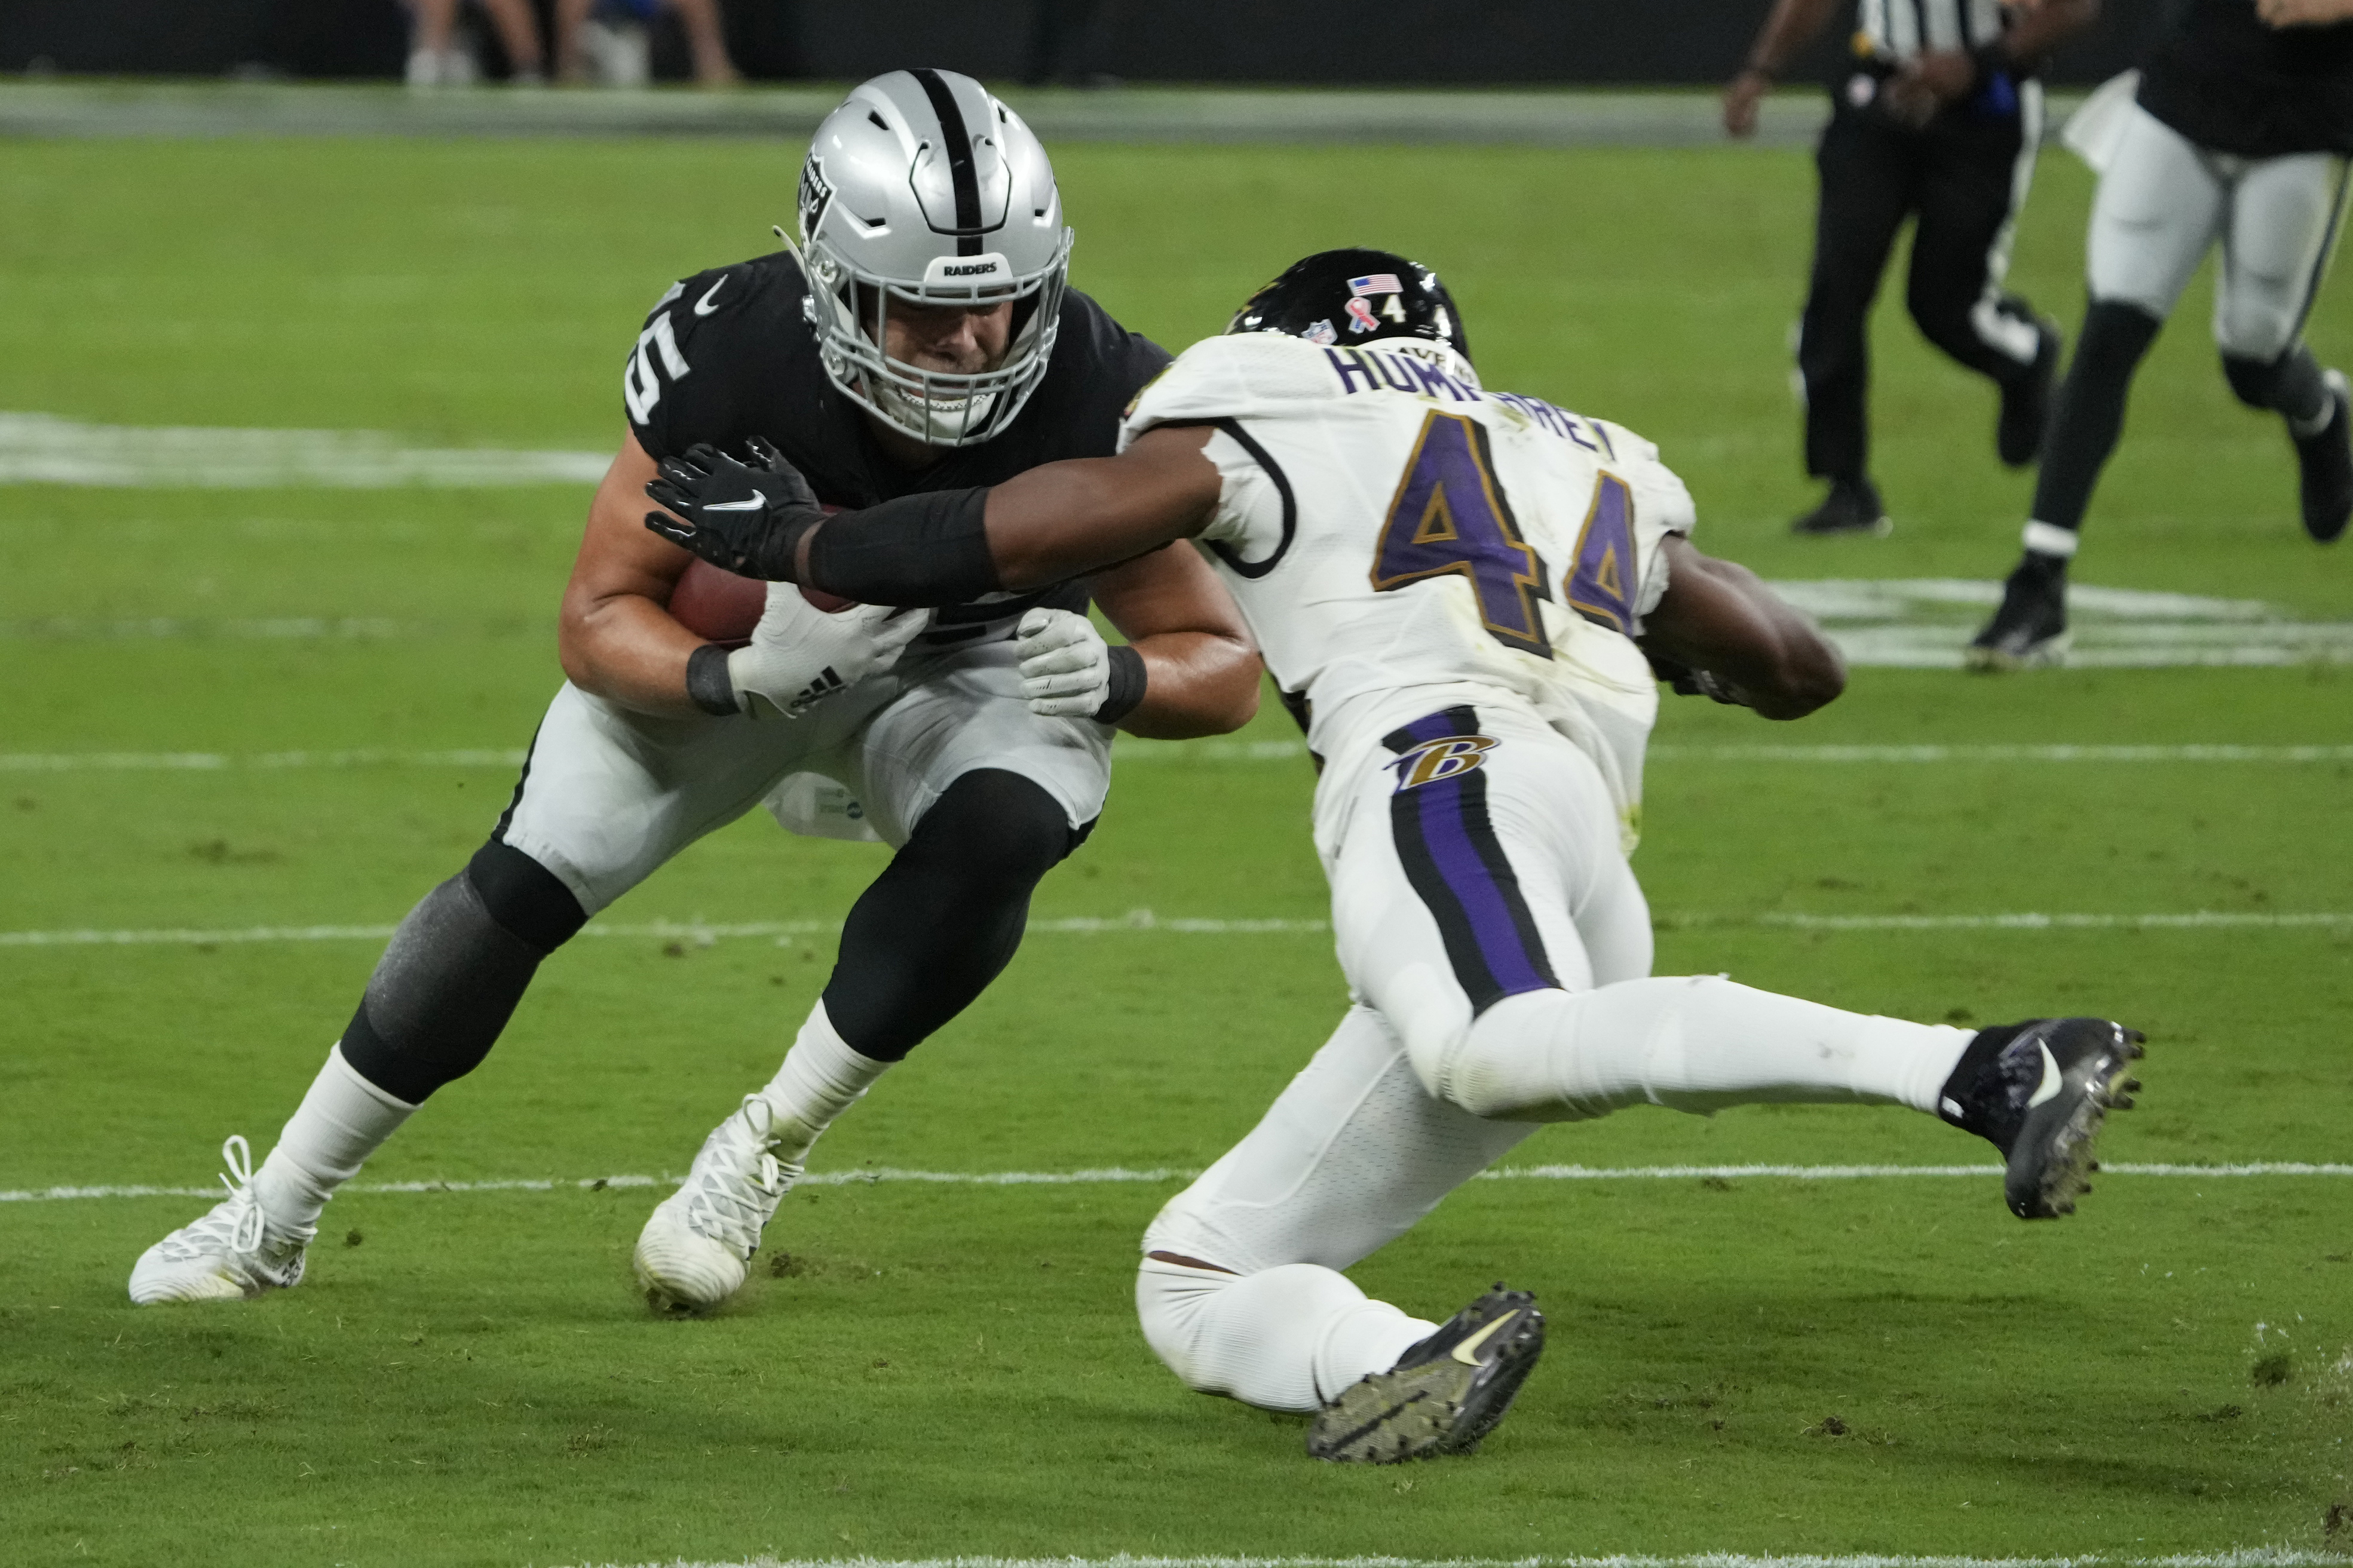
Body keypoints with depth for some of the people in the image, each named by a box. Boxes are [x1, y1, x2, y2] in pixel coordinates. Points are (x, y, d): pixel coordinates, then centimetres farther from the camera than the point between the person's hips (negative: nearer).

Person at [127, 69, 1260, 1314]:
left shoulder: (1099, 402, -33)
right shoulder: (726, 356, -33)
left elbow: (1223, 666, -20)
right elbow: (599, 620, -23)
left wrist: (1111, 678, -44)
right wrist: (741, 678, -45)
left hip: (978, 666, 0)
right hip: (725, 644, 0)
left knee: (994, 838, -32)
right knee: (526, 882, -12)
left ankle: (760, 1156, -13)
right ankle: (270, 1219, 6)